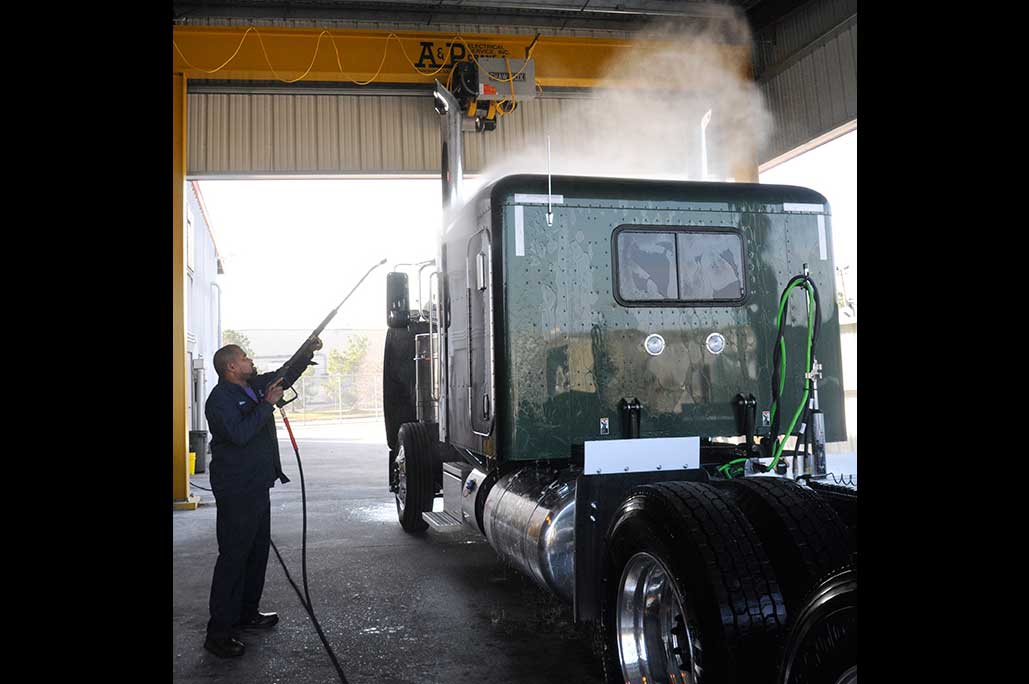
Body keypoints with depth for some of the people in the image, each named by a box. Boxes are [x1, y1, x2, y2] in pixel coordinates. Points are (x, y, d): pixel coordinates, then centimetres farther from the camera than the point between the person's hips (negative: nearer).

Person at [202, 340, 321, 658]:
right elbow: (240, 434, -28)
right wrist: (267, 404, -22)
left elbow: (285, 375, 25)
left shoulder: (254, 386, 11)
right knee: (233, 557, -7)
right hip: (236, 490, -10)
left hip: (257, 485, 10)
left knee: (258, 551, 17)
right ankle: (218, 632, 0)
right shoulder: (220, 398, -15)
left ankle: (247, 613, 30)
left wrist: (308, 353, 15)